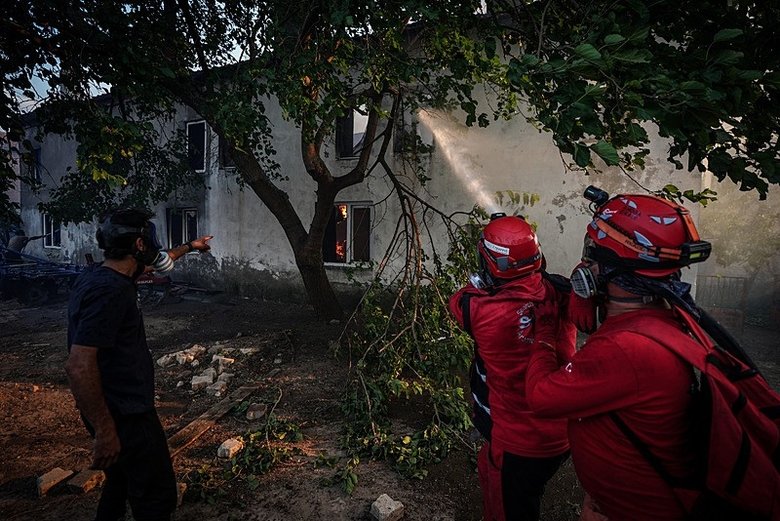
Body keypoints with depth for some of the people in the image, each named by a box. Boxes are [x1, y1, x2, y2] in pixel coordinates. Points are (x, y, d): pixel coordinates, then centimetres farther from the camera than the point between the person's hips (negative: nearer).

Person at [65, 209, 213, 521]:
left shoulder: (100, 275, 4)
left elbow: (152, 262, 25)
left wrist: (189, 247, 36)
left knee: (123, 481, 27)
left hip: (120, 404, 10)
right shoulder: (110, 290, -26)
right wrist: (105, 429, -26)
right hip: (125, 413, -10)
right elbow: (79, 366, -30)